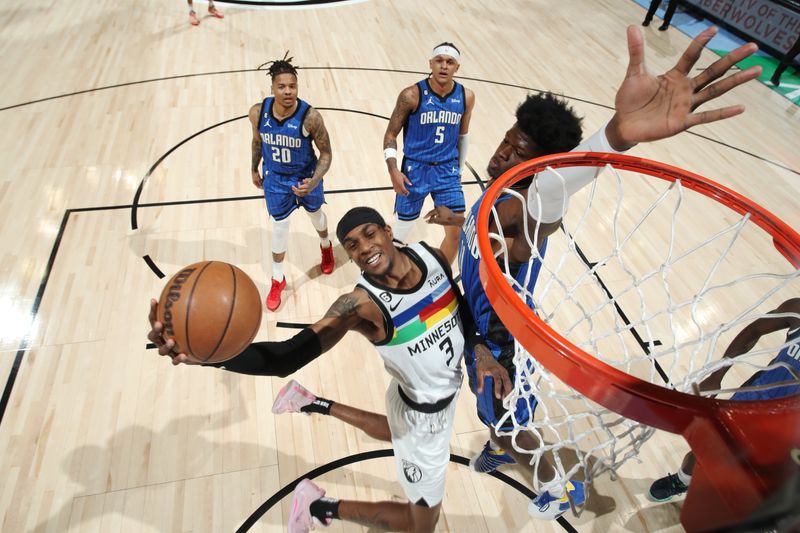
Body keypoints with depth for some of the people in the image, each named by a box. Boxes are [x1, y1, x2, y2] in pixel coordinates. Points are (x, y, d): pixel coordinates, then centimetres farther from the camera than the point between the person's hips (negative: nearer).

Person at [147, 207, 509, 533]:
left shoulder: (431, 255, -15)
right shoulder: (361, 303, -34)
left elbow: (457, 305, 6)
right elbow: (290, 355, -45)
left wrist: (477, 346, -9)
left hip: (443, 394, 7)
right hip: (423, 413, -7)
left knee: (396, 433, 38)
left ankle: (315, 405, 45)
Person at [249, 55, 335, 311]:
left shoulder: (310, 117, -30)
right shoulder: (258, 112, -20)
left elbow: (326, 153, -20)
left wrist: (314, 182, -35)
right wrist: (254, 169, 13)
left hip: (306, 176, -1)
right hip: (274, 177, 2)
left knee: (315, 213, 24)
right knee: (279, 225, 12)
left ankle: (326, 247, 59)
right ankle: (278, 279, 31)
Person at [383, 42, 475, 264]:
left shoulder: (466, 97, -2)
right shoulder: (412, 95, -14)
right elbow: (391, 134, -7)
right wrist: (393, 170, -19)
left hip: (447, 171, 3)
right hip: (415, 170, -3)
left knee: (457, 231, 1)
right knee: (401, 230, 8)